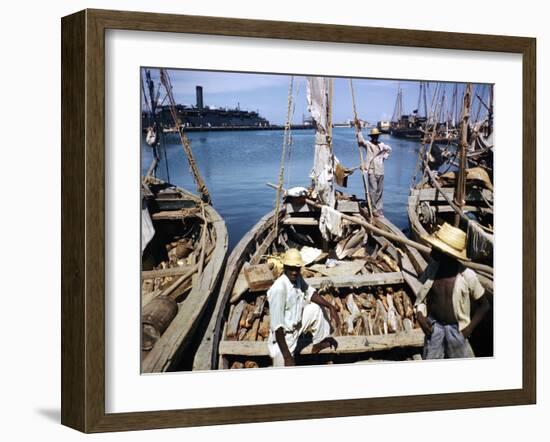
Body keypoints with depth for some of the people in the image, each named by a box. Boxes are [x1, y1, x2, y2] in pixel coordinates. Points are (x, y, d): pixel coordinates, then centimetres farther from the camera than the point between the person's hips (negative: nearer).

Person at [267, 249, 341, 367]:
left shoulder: (297, 278, -7)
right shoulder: (278, 289, -31)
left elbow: (310, 293, 12)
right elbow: (277, 326, -32)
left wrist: (330, 306, -3)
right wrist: (287, 357, -33)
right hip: (282, 337, -8)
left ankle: (320, 342, 26)